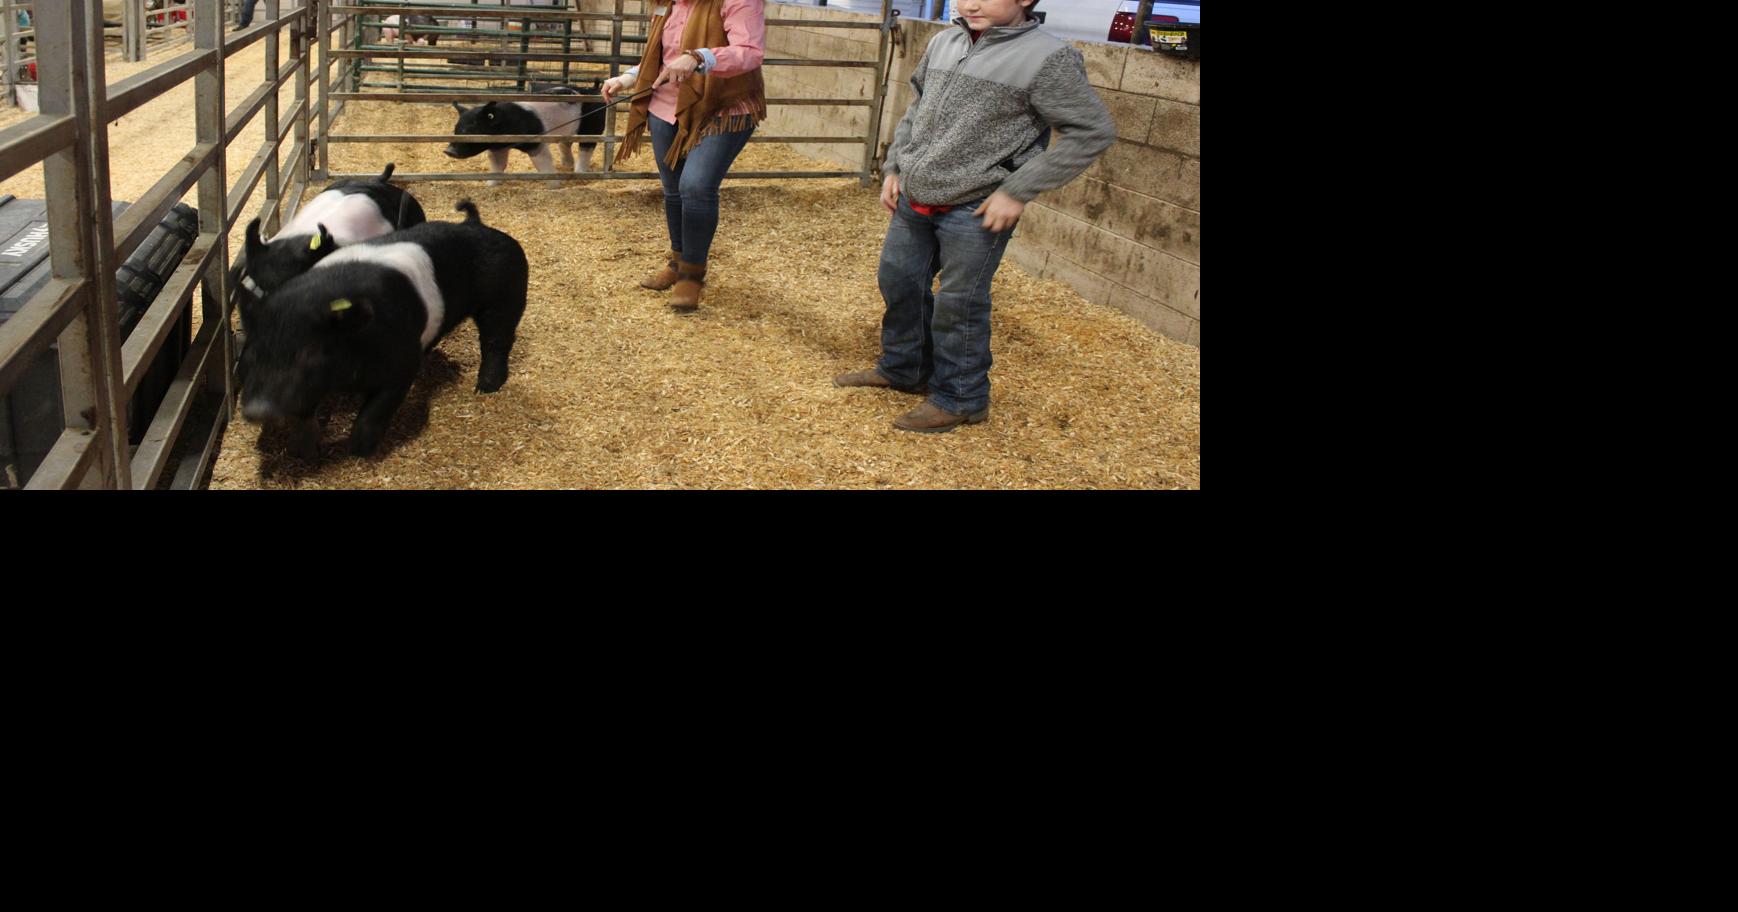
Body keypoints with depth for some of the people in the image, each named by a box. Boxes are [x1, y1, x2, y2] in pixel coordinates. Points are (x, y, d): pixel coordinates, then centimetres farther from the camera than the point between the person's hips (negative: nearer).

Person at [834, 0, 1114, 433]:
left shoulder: (1049, 59, -15)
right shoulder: (942, 44, 5)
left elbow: (1092, 132, -14)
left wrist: (1017, 191, -17)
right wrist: (893, 167, 11)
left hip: (975, 212, -7)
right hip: (914, 201, 7)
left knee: (958, 305, 1)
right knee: (898, 282, 17)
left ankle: (960, 399, 20)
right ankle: (902, 368, 38)